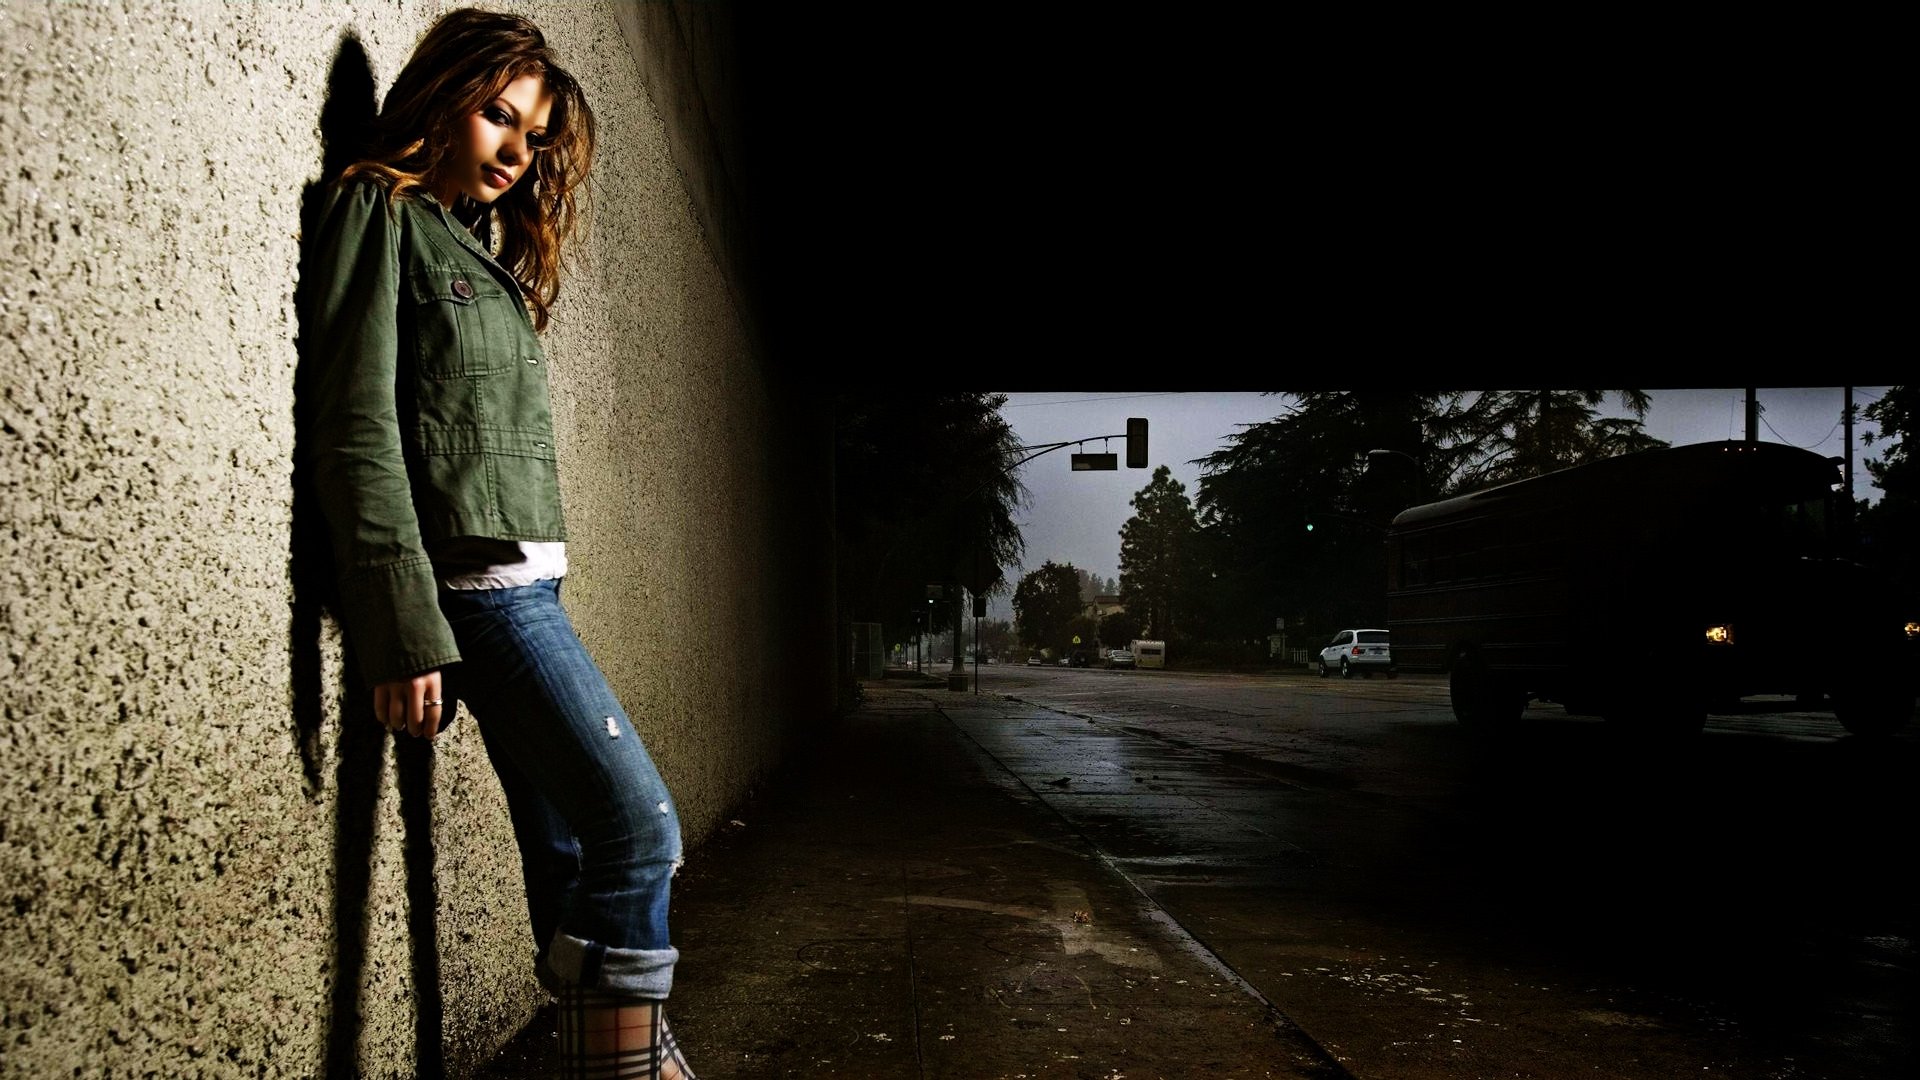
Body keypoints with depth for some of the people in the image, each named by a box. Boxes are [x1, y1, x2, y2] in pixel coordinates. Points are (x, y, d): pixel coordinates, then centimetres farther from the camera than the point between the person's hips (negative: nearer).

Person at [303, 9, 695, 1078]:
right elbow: (357, 432, -11)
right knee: (639, 822, -14)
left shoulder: (486, 250, 22)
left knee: (570, 849, 8)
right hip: (472, 583, -8)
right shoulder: (382, 212, -2)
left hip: (525, 584, 8)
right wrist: (404, 631, -18)